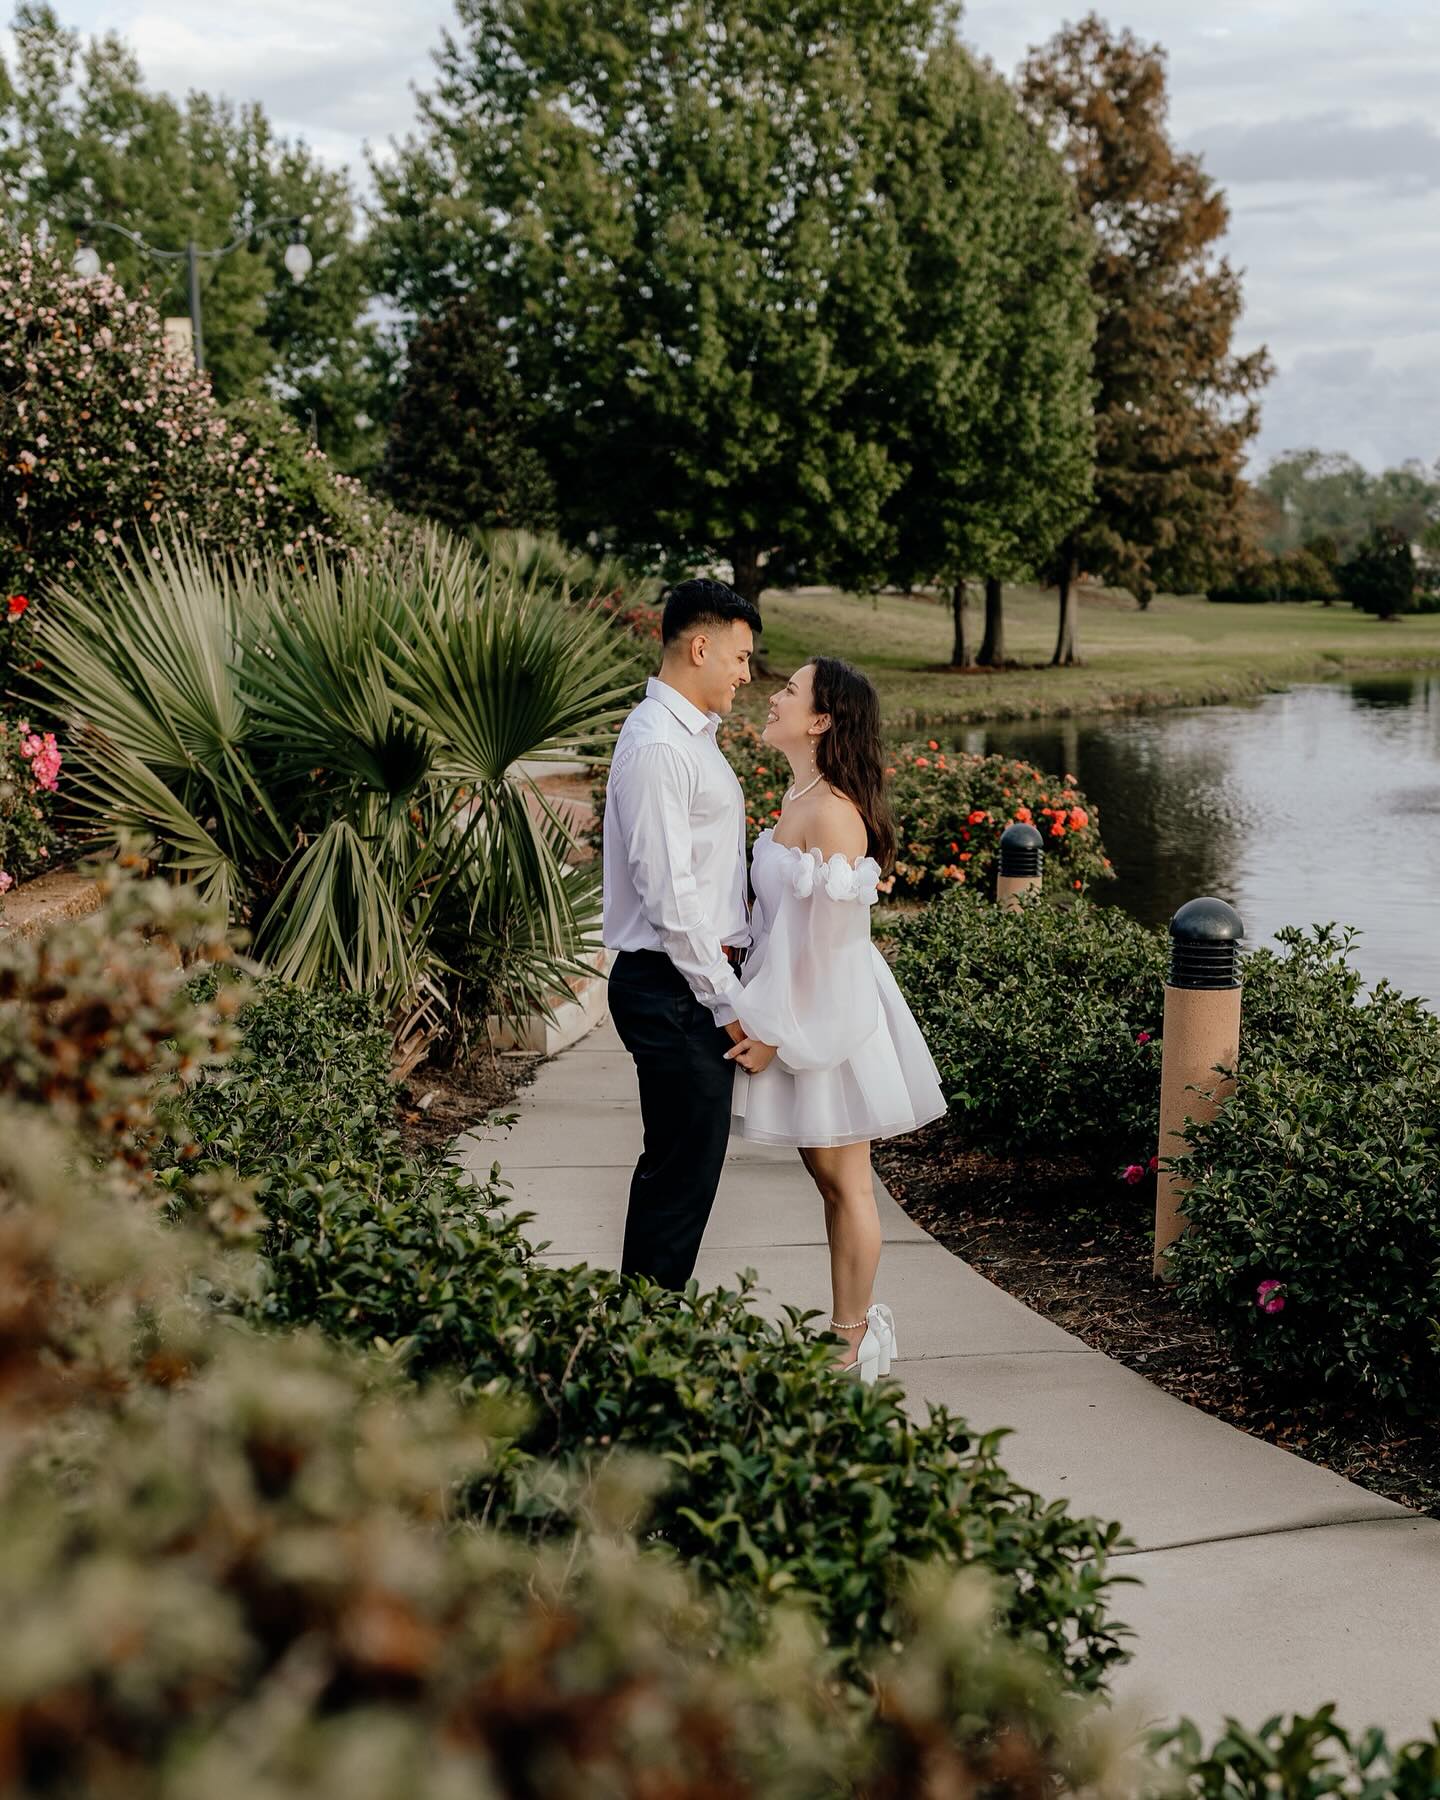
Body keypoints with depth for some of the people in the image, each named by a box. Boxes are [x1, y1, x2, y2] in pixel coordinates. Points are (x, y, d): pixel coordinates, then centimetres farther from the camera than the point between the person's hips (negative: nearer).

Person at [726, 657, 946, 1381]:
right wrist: (768, 1023, 13)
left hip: (829, 1009, -9)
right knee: (826, 1174, 16)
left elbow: (827, 942, -21)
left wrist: (776, 1032, -18)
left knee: (845, 1181, 2)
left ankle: (851, 1346, 12)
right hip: (798, 1009, 9)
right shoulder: (797, 798, 9)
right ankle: (857, 1321, 27)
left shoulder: (833, 813, -20)